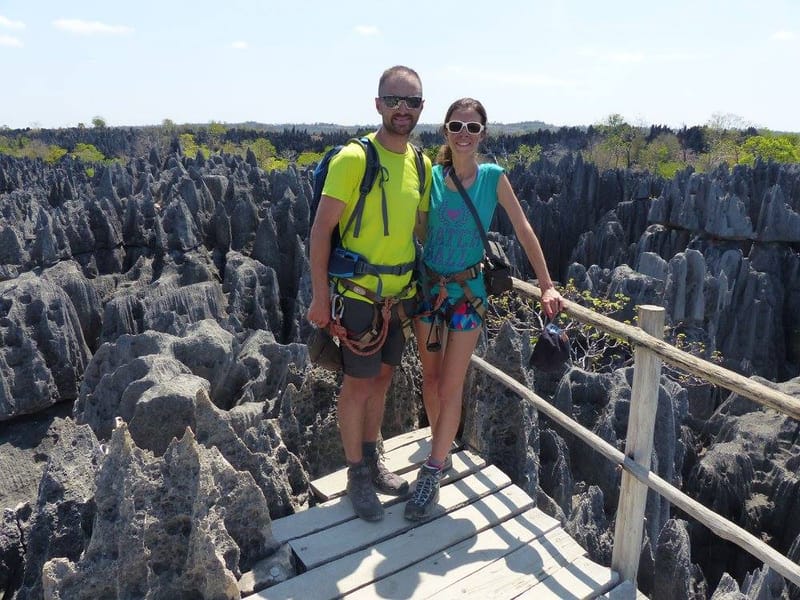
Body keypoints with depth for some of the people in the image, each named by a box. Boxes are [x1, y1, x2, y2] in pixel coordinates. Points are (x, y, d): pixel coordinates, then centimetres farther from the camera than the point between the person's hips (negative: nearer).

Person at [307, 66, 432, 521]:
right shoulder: (353, 159, -14)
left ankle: (373, 459, 38)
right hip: (360, 295, -6)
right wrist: (320, 296, -16)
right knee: (359, 384, 5)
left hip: (403, 295, 7)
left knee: (383, 378, 18)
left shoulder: (421, 164, 6)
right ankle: (357, 474, 25)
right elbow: (321, 228, -14)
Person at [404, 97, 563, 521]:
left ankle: (432, 475, 12)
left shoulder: (494, 178, -5)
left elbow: (524, 231, -3)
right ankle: (441, 450, 35)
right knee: (431, 379, 12)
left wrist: (547, 286, -7)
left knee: (450, 387, -1)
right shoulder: (431, 176, -2)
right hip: (429, 285, 2)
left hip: (467, 290, -2)